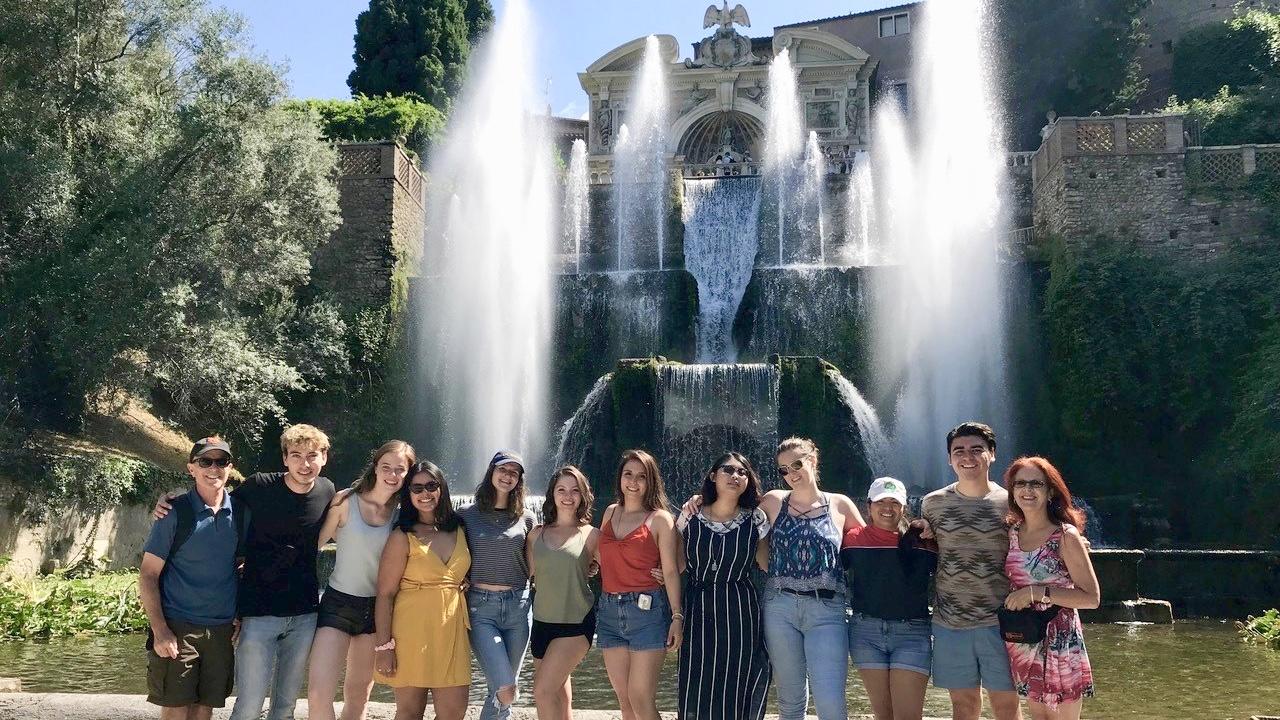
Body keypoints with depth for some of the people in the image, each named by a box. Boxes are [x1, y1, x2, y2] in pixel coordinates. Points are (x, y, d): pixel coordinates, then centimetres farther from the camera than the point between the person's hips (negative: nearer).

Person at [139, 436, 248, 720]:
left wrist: (239, 618, 6)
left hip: (221, 630, 4)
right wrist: (160, 631, -13)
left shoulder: (241, 513, 5)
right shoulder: (175, 513, -6)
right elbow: (148, 576, -6)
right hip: (177, 629, -4)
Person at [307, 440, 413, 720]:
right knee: (318, 694, -13)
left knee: (359, 694, 14)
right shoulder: (346, 501, -8)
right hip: (338, 603, -3)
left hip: (377, 608, 3)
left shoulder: (404, 514, 0)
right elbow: (315, 544, -4)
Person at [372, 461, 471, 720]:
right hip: (413, 631, -4)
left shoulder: (459, 531, 10)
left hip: (452, 631, 4)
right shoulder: (403, 537, -5)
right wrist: (384, 646, -13)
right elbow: (385, 594, -8)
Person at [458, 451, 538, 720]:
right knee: (505, 691, -15)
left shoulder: (525, 517, 8)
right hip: (481, 607, -3)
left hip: (517, 606, 3)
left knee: (500, 690, 9)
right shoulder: (467, 515, 4)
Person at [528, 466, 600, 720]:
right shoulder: (537, 534, 8)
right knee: (560, 698, 10)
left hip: (576, 623, -4)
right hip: (542, 622, 4)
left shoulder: (590, 535, 0)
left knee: (543, 692, -15)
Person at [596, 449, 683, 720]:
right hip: (609, 610, 5)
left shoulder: (660, 519, -3)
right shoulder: (610, 513, 13)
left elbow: (671, 571, -5)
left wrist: (677, 617, -11)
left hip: (647, 609, -5)